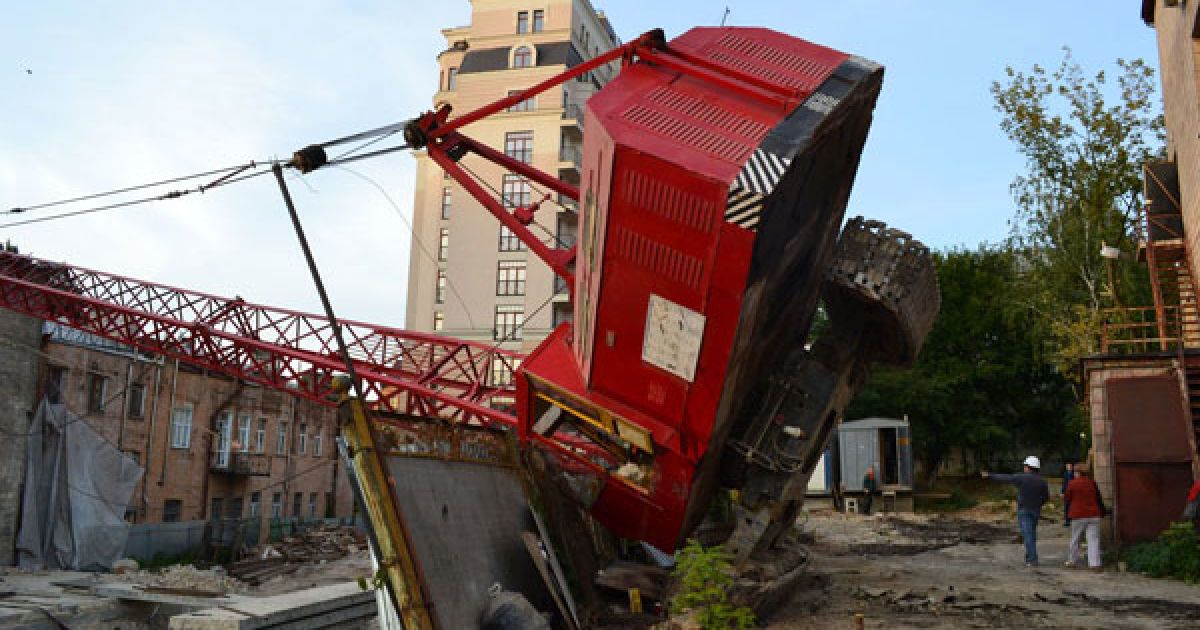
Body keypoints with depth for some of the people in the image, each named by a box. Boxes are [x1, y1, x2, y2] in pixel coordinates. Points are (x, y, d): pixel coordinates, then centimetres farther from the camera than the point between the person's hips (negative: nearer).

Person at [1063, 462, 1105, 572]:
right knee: (1093, 539, 0)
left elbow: (1067, 499, 1)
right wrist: (1102, 512, 21)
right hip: (1094, 515, 2)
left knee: (1075, 539, 12)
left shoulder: (1072, 484, -7)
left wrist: (1063, 496, 23)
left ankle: (1072, 561, 23)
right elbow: (1099, 499, 10)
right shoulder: (1092, 483, 3)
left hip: (1078, 516, -2)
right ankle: (1095, 564, -7)